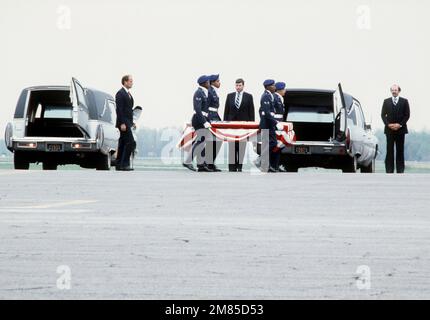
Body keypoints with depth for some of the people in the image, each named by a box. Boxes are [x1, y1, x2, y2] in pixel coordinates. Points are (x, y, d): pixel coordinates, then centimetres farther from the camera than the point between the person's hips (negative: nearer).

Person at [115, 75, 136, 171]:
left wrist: (131, 122, 17)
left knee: (123, 143, 9)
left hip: (127, 122, 10)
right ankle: (124, 164, -15)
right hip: (123, 122, -10)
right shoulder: (120, 93, -12)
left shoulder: (128, 94, 18)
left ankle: (119, 165, 11)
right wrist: (122, 123, -22)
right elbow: (119, 110, -18)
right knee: (131, 142, -15)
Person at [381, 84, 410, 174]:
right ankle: (389, 170, -3)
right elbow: (383, 114, 6)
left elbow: (407, 115, 2)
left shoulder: (404, 101, 7)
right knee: (389, 151, -3)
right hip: (389, 129, 1)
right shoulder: (386, 101, 10)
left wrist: (400, 124, -10)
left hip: (400, 129, -1)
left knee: (400, 150, 0)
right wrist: (388, 124, -9)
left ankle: (400, 170, 1)